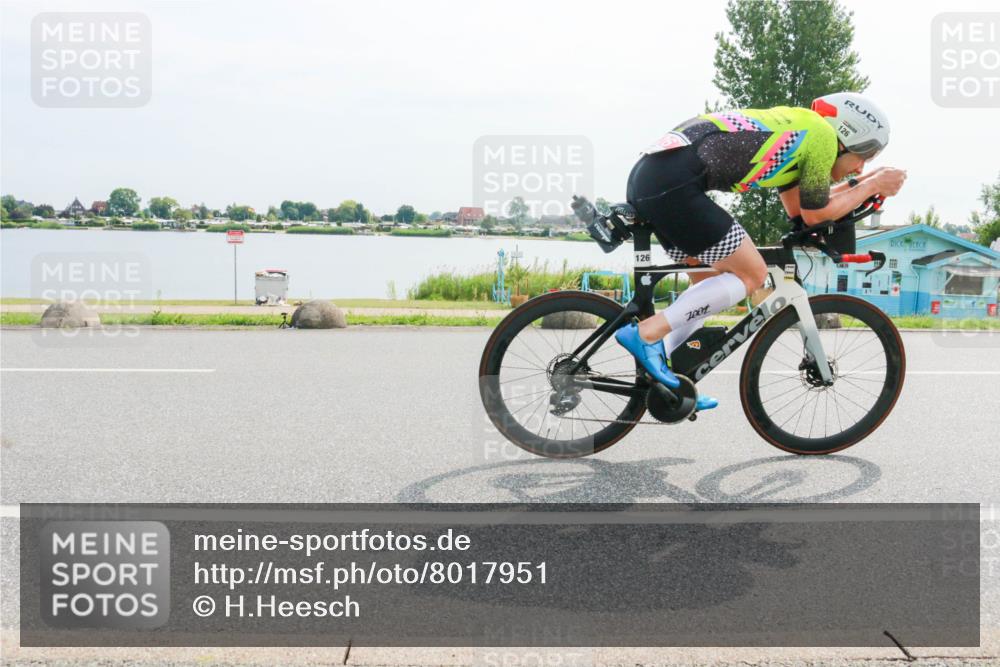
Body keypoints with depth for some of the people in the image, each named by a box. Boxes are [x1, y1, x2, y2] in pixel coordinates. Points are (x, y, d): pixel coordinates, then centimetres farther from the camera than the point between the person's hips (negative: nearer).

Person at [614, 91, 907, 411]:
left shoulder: (794, 125, 28)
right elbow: (815, 215, 8)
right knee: (751, 275, -1)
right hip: (673, 184, -10)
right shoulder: (822, 135, 1)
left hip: (646, 173, 10)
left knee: (711, 281, 21)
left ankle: (662, 380, 19)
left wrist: (862, 182, 34)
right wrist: (873, 186, 19)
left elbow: (797, 208, 34)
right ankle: (645, 333, -8)